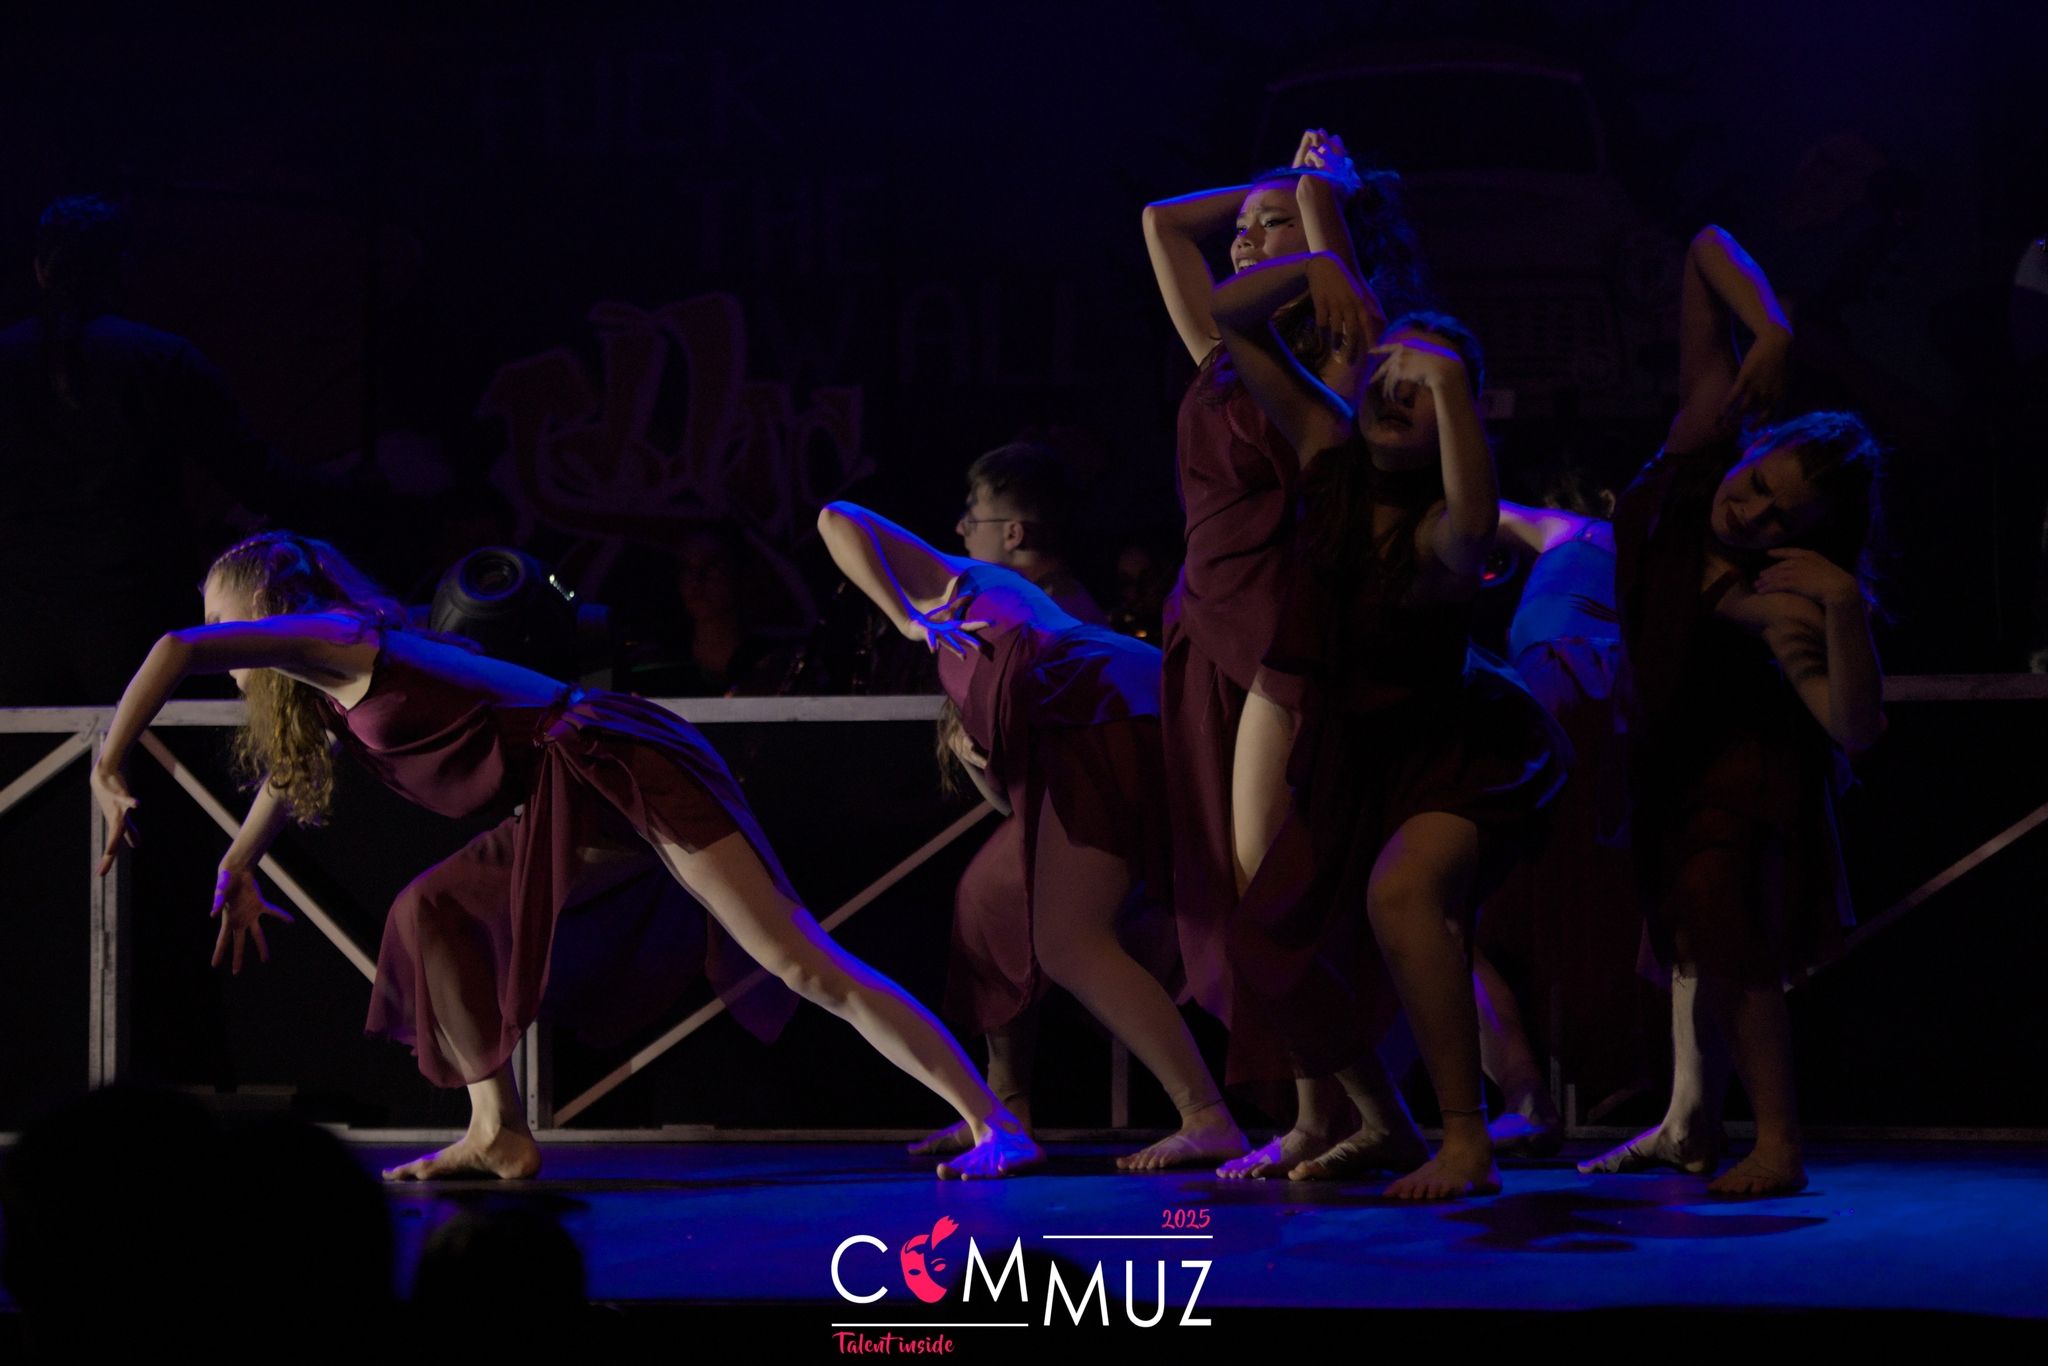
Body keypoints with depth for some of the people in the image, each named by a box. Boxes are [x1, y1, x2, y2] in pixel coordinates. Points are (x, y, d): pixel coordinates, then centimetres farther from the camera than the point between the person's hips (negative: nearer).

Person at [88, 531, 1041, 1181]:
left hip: (622, 763, -9)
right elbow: (292, 769, 48)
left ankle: (993, 1124, -18)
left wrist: (109, 771, -8)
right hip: (587, 806, 9)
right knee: (434, 911, 12)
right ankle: (500, 1136, 13)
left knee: (802, 963, -14)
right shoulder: (336, 687, 25)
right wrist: (238, 868, 52)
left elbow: (175, 649, -17)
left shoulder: (334, 638, -3)